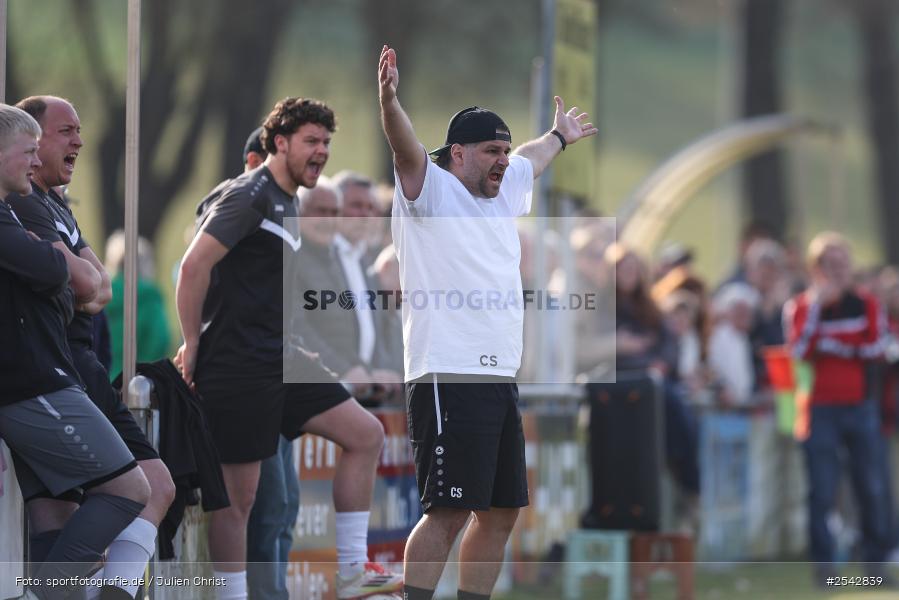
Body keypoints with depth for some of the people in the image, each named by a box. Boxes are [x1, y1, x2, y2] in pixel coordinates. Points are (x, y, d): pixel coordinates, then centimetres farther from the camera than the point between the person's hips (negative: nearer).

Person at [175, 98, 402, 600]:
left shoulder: (286, 202, 18)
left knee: (366, 434, 5)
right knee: (238, 493, -4)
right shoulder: (251, 195, -12)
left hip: (281, 361, 10)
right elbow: (194, 265, -18)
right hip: (239, 366, -10)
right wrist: (193, 346, -14)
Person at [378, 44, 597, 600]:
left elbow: (531, 158, 43)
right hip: (448, 381, -9)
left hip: (501, 381, 9)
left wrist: (561, 136, 61)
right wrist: (390, 102, -40)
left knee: (501, 511, 9)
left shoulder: (504, 192, 21)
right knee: (448, 511, -13)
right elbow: (407, 149, -21)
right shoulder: (431, 190, -1)